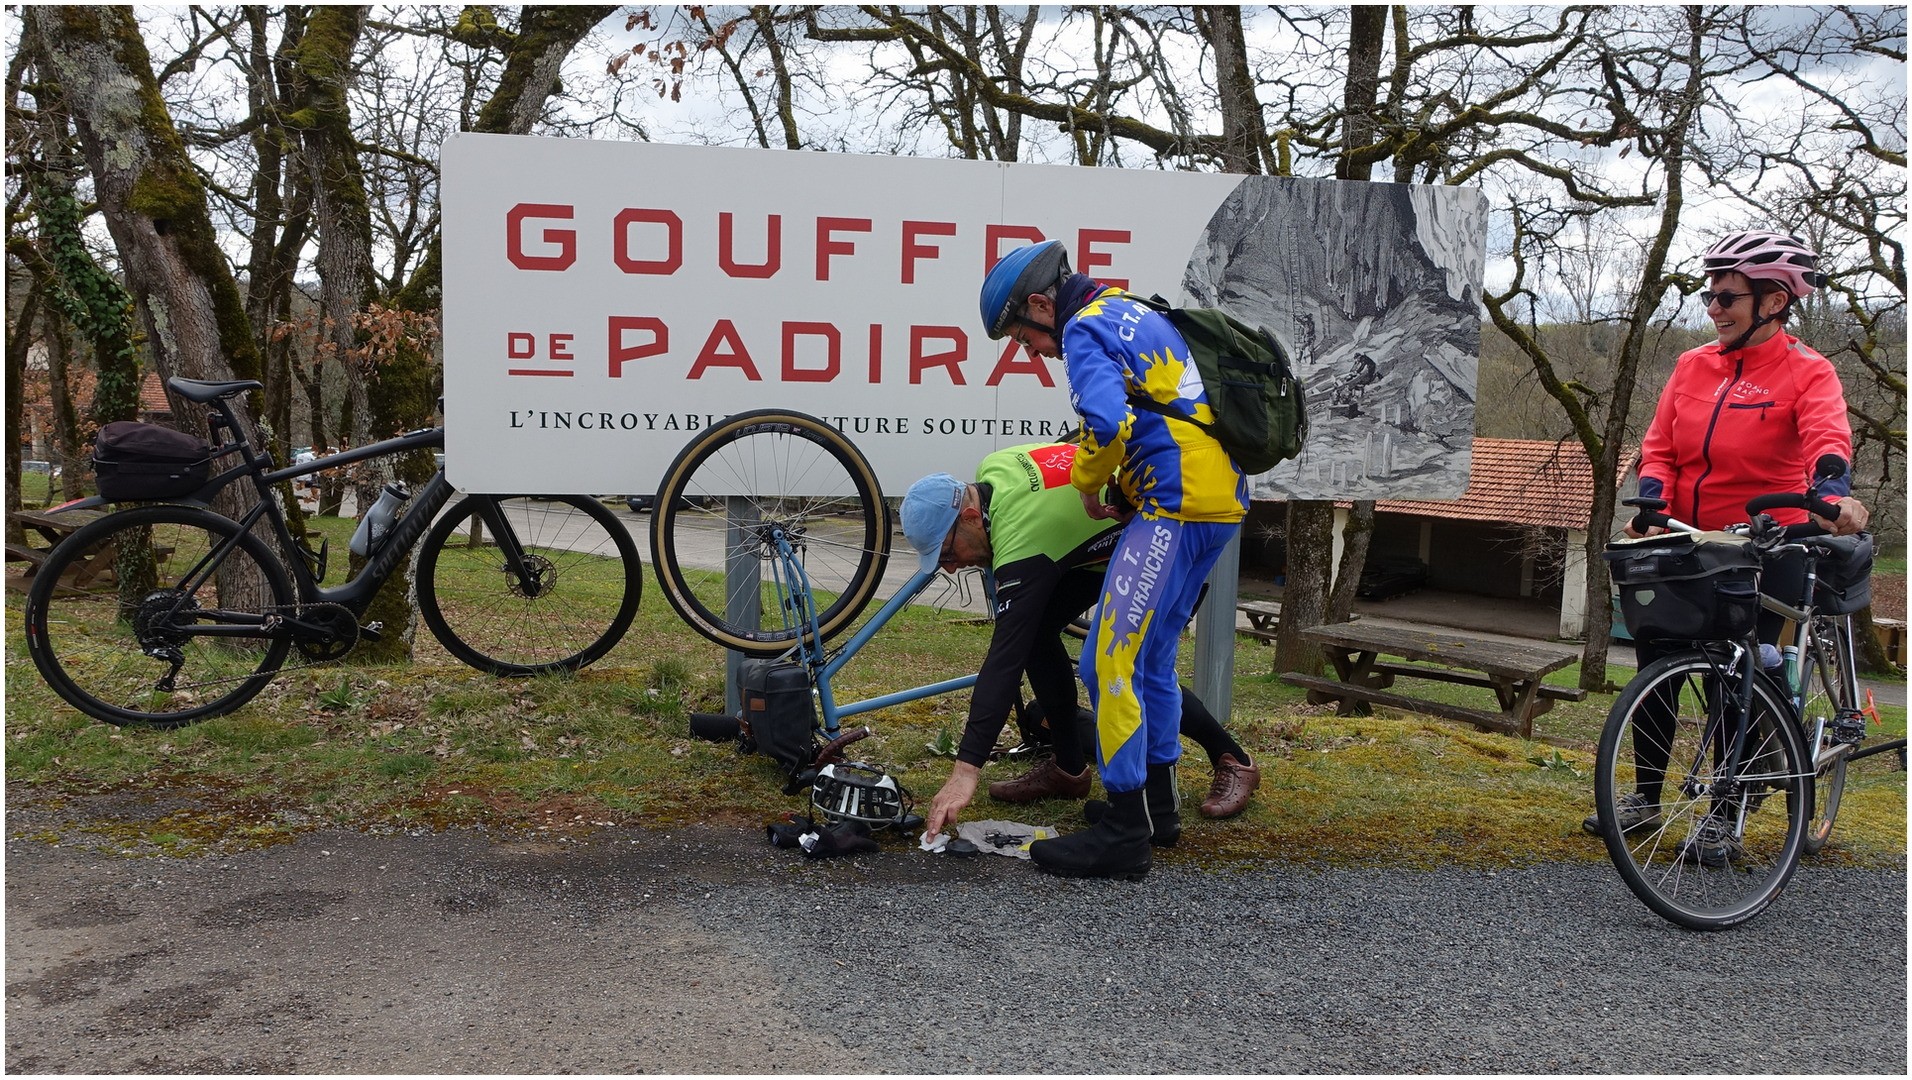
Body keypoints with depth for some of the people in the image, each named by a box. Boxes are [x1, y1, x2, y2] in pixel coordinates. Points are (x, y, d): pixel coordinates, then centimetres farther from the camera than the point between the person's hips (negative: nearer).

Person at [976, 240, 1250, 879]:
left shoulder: (1085, 329, -7)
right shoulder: (1135, 312, 23)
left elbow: (1106, 423, -25)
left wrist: (1087, 484, -7)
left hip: (1175, 507, -10)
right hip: (1223, 500, 10)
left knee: (1110, 663, -9)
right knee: (1152, 655, 19)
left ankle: (1124, 834, -5)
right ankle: (1157, 797, 30)